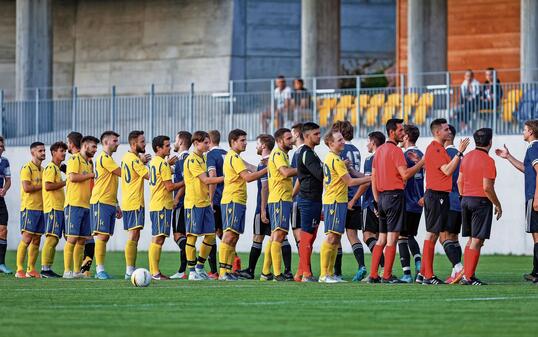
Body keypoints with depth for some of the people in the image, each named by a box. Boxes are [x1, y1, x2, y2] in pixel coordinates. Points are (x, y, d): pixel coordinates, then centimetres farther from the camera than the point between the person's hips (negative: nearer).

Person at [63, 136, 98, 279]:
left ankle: (77, 271, 10)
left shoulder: (89, 163, 22)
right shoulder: (75, 159, -5)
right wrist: (91, 175, -11)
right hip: (74, 204, -9)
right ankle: (67, 271, -9)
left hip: (86, 205, 9)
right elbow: (72, 177, -18)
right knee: (72, 238, -10)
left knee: (82, 240, 7)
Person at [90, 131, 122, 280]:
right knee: (101, 235, -11)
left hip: (110, 203, 10)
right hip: (101, 202, -10)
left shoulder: (109, 159, 22)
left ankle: (100, 270, 7)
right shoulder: (104, 158, -9)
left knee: (105, 237, 7)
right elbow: (122, 173, -14)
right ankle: (100, 269, -13)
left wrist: (117, 205, 24)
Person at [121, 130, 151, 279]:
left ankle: (131, 269, 15)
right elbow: (149, 176, -16)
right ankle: (130, 271, -14)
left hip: (127, 202, 10)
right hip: (135, 203, -10)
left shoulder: (126, 157, 14)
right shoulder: (134, 159, -14)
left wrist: (142, 161, 8)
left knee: (133, 236, 13)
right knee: (133, 236, -11)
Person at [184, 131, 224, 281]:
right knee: (192, 236, -4)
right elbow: (206, 180, -20)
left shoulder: (202, 158, 16)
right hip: (194, 203, -9)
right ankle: (192, 271, 0)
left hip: (205, 203, 9)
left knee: (210, 235, 6)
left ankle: (199, 267, 17)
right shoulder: (192, 160, -13)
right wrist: (225, 178, -20)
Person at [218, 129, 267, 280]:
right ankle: (223, 272, -19)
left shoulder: (232, 156, 21)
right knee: (229, 235, -14)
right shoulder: (234, 157, -11)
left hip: (237, 201, 11)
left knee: (233, 237, 9)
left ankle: (228, 271, 7)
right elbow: (248, 177, -18)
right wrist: (267, 169, -17)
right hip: (233, 201, -11)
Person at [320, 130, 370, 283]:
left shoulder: (329, 158, 16)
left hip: (331, 201, 10)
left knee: (335, 238, 11)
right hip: (336, 202, -10)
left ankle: (330, 273, 12)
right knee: (332, 237, -11)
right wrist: (369, 178, -7)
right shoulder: (336, 160, -14)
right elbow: (349, 181, -14)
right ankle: (324, 274, -12)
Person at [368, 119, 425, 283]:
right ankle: (387, 276, -7)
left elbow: (373, 177, 16)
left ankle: (373, 275, 10)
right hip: (394, 195, -8)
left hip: (381, 196, 8)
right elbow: (405, 174, -19)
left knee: (382, 238, 12)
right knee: (392, 238, -6)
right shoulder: (395, 150, -12)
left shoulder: (379, 150, 14)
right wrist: (421, 162, -9)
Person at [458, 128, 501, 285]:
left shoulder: (467, 157, 10)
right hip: (481, 201, -8)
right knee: (477, 240, -4)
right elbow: (487, 187, -17)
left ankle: (466, 274, 15)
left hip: (466, 200, 8)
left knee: (472, 239, 17)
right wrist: (498, 205, -8)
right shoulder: (487, 160, -14)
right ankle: (469, 277, -6)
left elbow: (459, 181, 14)